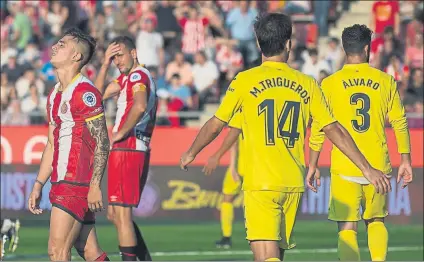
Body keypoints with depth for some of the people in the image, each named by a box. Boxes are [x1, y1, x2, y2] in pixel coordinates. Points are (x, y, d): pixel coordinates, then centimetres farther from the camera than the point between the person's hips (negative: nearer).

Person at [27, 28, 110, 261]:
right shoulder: (55, 95, 18)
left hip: (78, 185, -9)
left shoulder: (85, 93, -11)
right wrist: (38, 185, 19)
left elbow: (102, 143, -15)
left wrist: (94, 185, -20)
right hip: (61, 185, 9)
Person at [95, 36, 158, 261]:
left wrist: (120, 133, -20)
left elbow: (140, 106, -31)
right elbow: (99, 94, 22)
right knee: (114, 214, 17)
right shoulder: (127, 78, 20)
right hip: (139, 150, 11)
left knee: (121, 213, -9)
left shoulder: (137, 75, -11)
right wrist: (105, 64, 13)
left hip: (126, 149, -10)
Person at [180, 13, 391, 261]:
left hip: (260, 184, -4)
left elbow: (215, 126, 6)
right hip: (294, 184, 4)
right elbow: (334, 130, 4)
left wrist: (191, 153, 24)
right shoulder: (307, 84, 5)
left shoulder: (245, 81, -3)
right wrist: (367, 168, 10)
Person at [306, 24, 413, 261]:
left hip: (345, 168, -2)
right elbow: (400, 124, 3)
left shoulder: (330, 84, -2)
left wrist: (313, 166, 7)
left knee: (347, 229, 1)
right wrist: (406, 161, 11)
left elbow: (318, 129, -1)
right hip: (378, 166, 2)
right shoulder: (386, 81, 1)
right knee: (376, 221, 19)